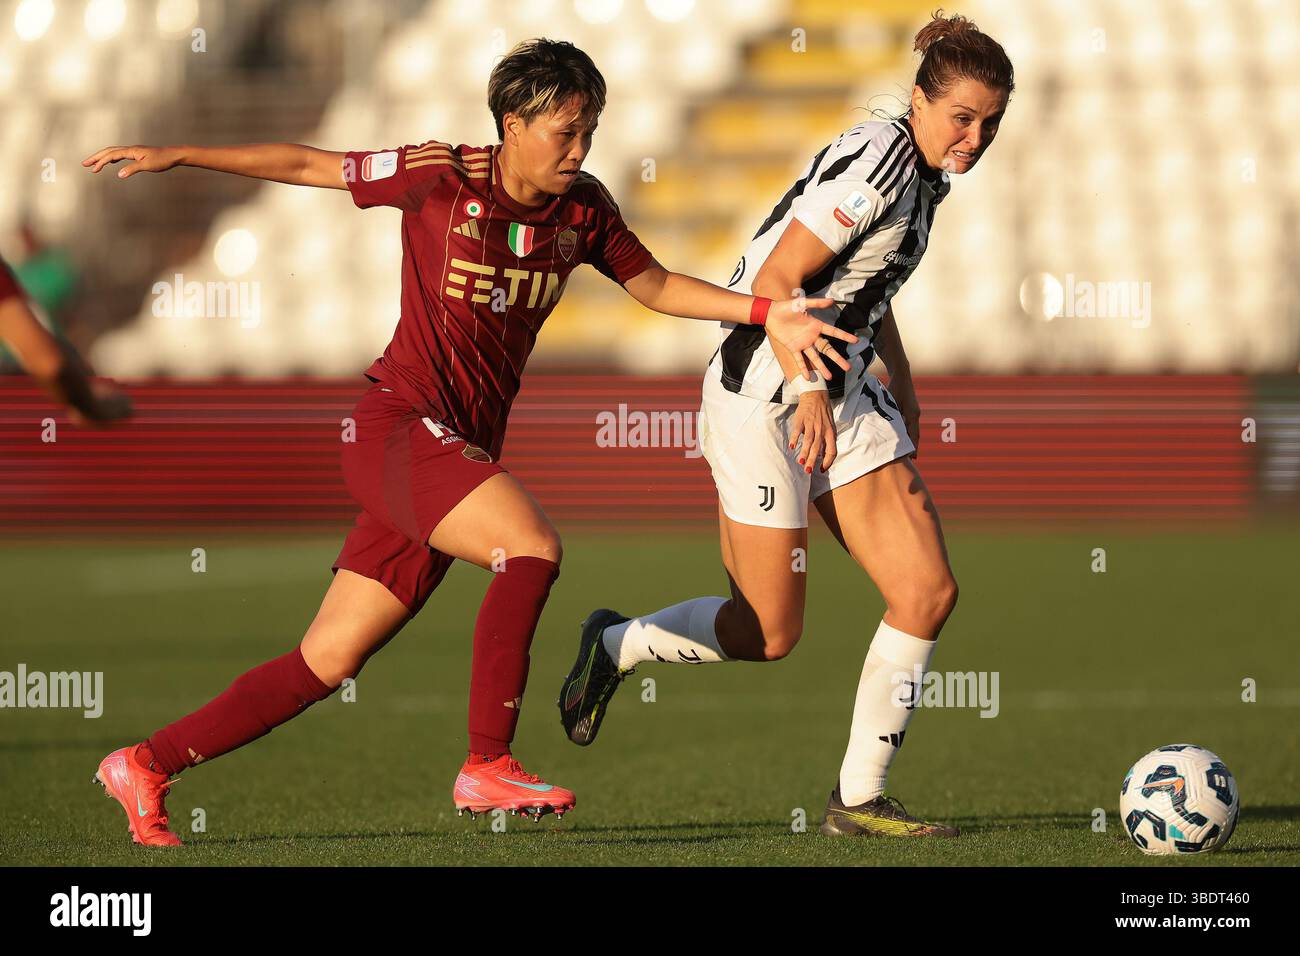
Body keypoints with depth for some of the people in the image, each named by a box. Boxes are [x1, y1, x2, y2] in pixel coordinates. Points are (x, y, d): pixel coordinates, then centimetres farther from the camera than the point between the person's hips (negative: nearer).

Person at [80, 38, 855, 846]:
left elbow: (656, 287, 17)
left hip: (465, 450, 6)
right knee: (533, 544, -28)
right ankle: (487, 767, -21)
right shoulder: (442, 178, -9)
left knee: (327, 665, 5)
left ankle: (146, 766, 16)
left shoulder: (583, 208, 6)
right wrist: (175, 157, 0)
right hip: (401, 423, -6)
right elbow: (307, 166, 0)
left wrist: (766, 314, 5)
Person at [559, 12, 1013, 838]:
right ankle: (615, 644, 26)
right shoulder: (876, 164, -20)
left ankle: (859, 800, 4)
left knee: (929, 592, -4)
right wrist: (808, 388, -29)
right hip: (764, 397, -9)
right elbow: (772, 282, -22)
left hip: (843, 394, 9)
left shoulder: (924, 168, 8)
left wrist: (900, 382, 25)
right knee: (770, 636, -1)